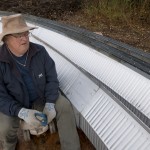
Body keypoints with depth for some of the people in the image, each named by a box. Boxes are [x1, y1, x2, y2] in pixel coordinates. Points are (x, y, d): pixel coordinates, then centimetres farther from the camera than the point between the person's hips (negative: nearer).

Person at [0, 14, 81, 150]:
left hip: (41, 95, 2)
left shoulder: (40, 51, -18)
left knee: (65, 106, -18)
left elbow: (52, 78, -11)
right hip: (14, 103, -2)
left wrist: (50, 104, -25)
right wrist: (23, 113, -39)